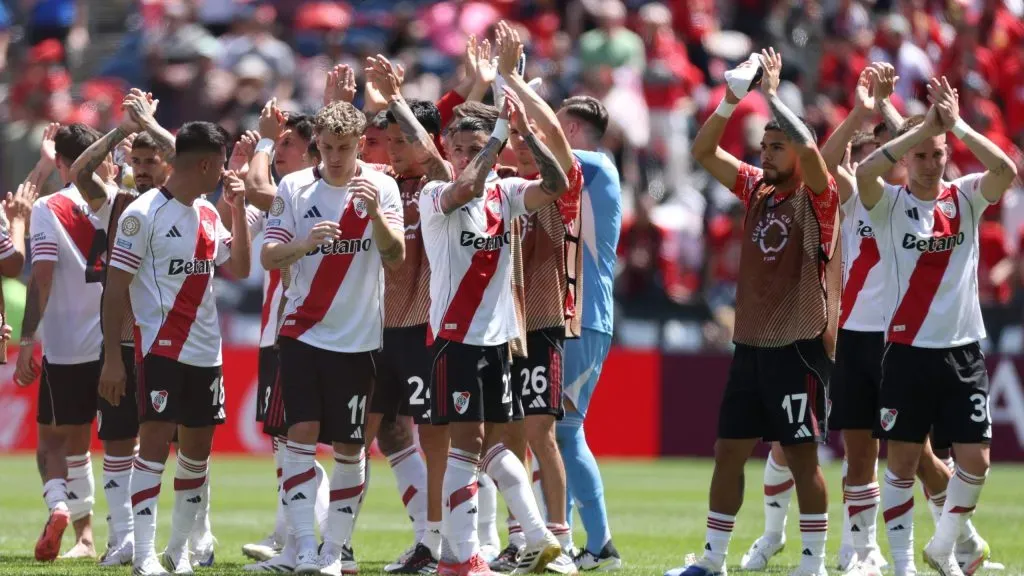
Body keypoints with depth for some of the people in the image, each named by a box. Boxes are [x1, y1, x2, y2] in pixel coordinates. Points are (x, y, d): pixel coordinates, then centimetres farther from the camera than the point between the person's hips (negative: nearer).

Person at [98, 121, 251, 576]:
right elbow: (115, 287, -11)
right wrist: (112, 358, -14)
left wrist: (239, 209, 7)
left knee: (197, 449, 10)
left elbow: (239, 269, 17)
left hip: (205, 351, 7)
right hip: (161, 348, -7)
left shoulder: (208, 213, 11)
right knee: (156, 440, -12)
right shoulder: (143, 214, -11)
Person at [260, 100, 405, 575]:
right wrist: (306, 242, -23)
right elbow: (268, 257, -3)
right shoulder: (294, 189, 0)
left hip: (357, 339, 0)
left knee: (349, 448, 3)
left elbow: (396, 256, -11)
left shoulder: (381, 188, -1)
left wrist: (375, 212, -29)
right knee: (302, 434, -12)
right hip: (301, 333, 0)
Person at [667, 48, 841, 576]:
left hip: (798, 345, -7)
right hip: (751, 343, 7)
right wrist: (731, 100, -5)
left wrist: (771, 93, -17)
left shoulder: (817, 196, -7)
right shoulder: (757, 190, 11)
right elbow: (704, 152, 8)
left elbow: (808, 147, -26)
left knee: (801, 457, -4)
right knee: (728, 451, 9)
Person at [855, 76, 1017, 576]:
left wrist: (956, 124, -20)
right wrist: (924, 126, -25)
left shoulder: (966, 197, 4)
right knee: (902, 462, 0)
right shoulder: (890, 203, -1)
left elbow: (1006, 171, -15)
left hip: (963, 350, 2)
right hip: (908, 349, -2)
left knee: (975, 460, 0)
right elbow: (864, 171, -23)